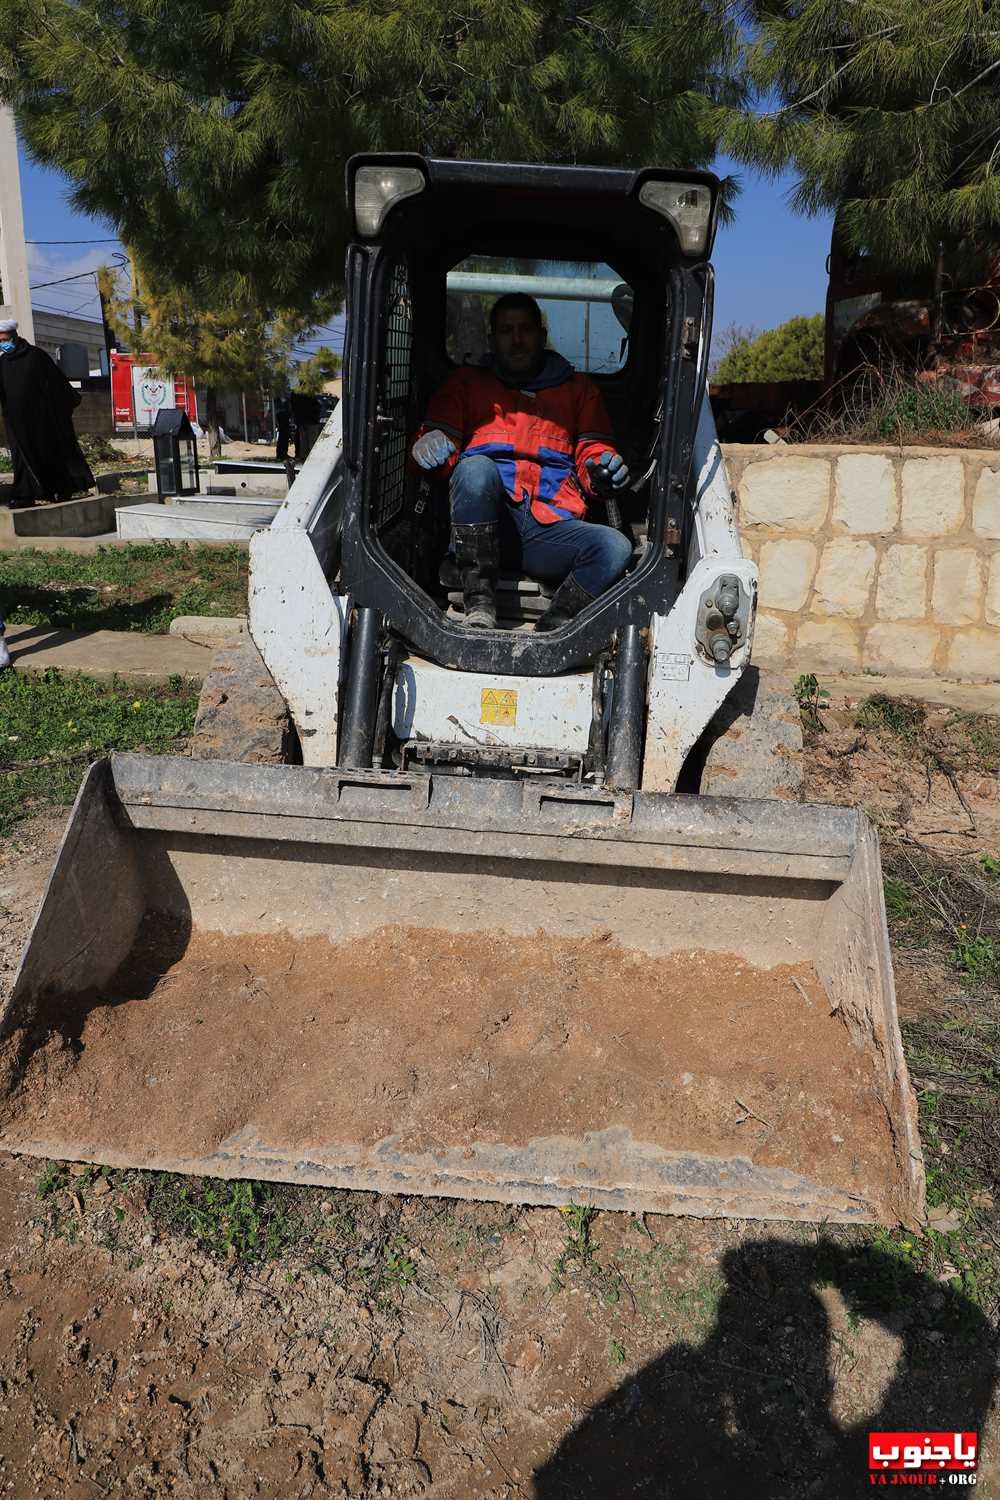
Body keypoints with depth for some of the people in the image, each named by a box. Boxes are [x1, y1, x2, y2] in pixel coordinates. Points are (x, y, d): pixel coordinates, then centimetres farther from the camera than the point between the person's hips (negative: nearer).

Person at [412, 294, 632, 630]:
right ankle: (479, 607, -32)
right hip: (481, 521, -1)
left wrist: (602, 468, -7)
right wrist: (430, 443, -13)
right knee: (476, 468, -37)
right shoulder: (467, 382, 24)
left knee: (615, 547, -29)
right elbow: (436, 433, 14)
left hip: (549, 524, 1)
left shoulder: (579, 389, 26)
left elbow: (592, 449, 19)